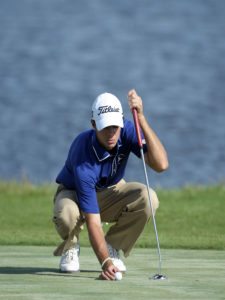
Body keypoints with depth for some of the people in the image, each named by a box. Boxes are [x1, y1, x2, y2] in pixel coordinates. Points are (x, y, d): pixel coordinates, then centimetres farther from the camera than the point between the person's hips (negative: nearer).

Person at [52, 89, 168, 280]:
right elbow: (93, 222, -40)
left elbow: (161, 164, -37)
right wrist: (105, 262, -52)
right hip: (74, 193, -4)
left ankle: (113, 247, -2)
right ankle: (70, 248, -2)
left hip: (111, 192, 4)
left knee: (148, 198, -28)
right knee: (67, 214, -41)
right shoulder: (83, 158, -38)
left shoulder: (127, 131, -25)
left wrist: (141, 118, -43)